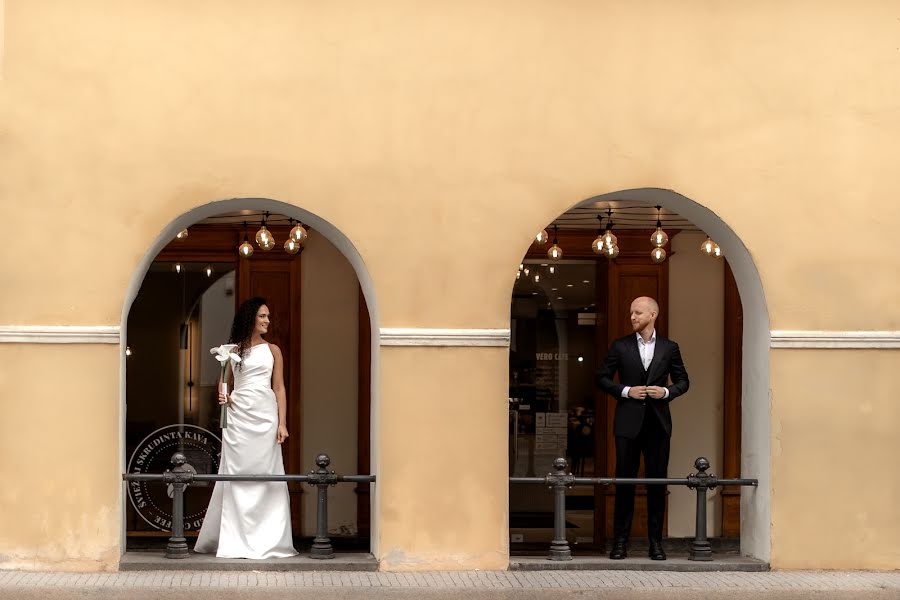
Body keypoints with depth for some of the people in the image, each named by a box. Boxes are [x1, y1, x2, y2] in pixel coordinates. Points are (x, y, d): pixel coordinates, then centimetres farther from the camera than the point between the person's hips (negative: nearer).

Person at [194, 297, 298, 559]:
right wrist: (222, 397, -5)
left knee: (266, 474, -3)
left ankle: (268, 539, 2)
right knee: (236, 475, 0)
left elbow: (279, 388, 6)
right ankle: (236, 539, 4)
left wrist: (282, 423, -3)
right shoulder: (232, 350, 9)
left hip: (265, 415, 0)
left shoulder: (272, 350, 8)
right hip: (238, 415, 0)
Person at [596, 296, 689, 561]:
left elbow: (683, 380, 13)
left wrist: (667, 392, -6)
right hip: (628, 422, -1)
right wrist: (626, 391, -8)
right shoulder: (620, 346, 5)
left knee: (657, 482, 3)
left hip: (658, 423, 1)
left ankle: (656, 542, 9)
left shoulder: (669, 348, 8)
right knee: (624, 481, 0)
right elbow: (602, 378, 6)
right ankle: (620, 541, 4)